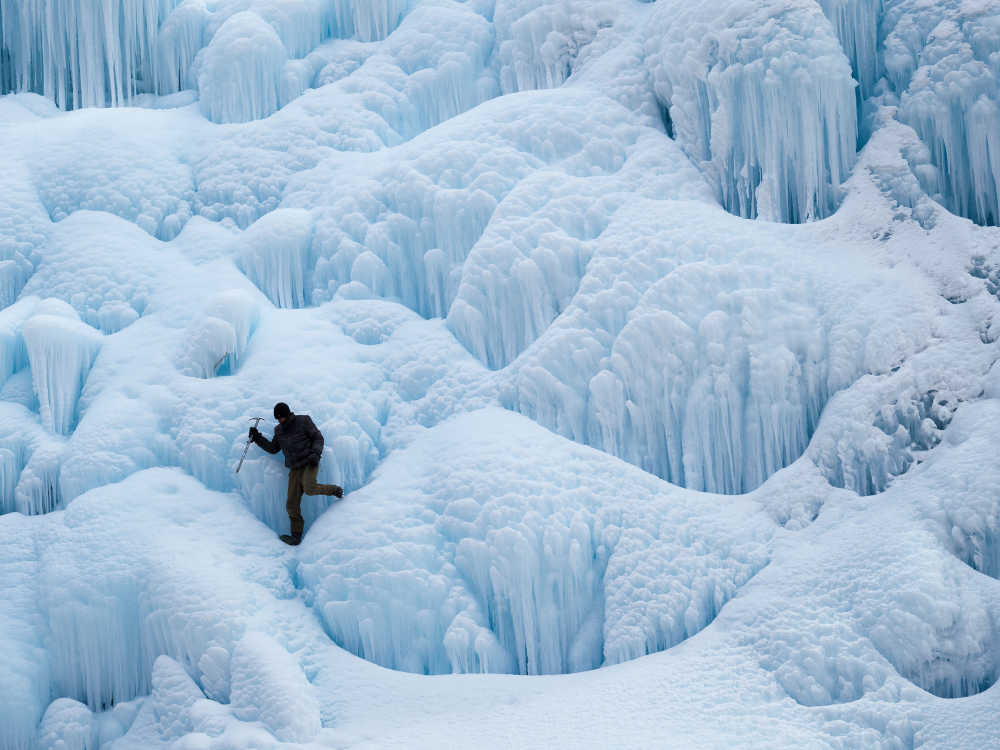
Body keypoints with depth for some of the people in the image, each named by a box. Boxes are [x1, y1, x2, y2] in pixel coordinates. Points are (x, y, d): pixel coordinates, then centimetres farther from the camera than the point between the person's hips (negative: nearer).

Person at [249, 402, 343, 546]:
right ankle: (296, 535, 9)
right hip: (295, 469, 5)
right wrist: (258, 438, 10)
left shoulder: (303, 421, -2)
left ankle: (334, 490, -6)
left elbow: (318, 438, -2)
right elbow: (273, 448, 22)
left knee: (308, 488, -33)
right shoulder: (279, 430, 13)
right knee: (292, 505, -2)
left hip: (309, 463, -5)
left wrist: (315, 453, -18)